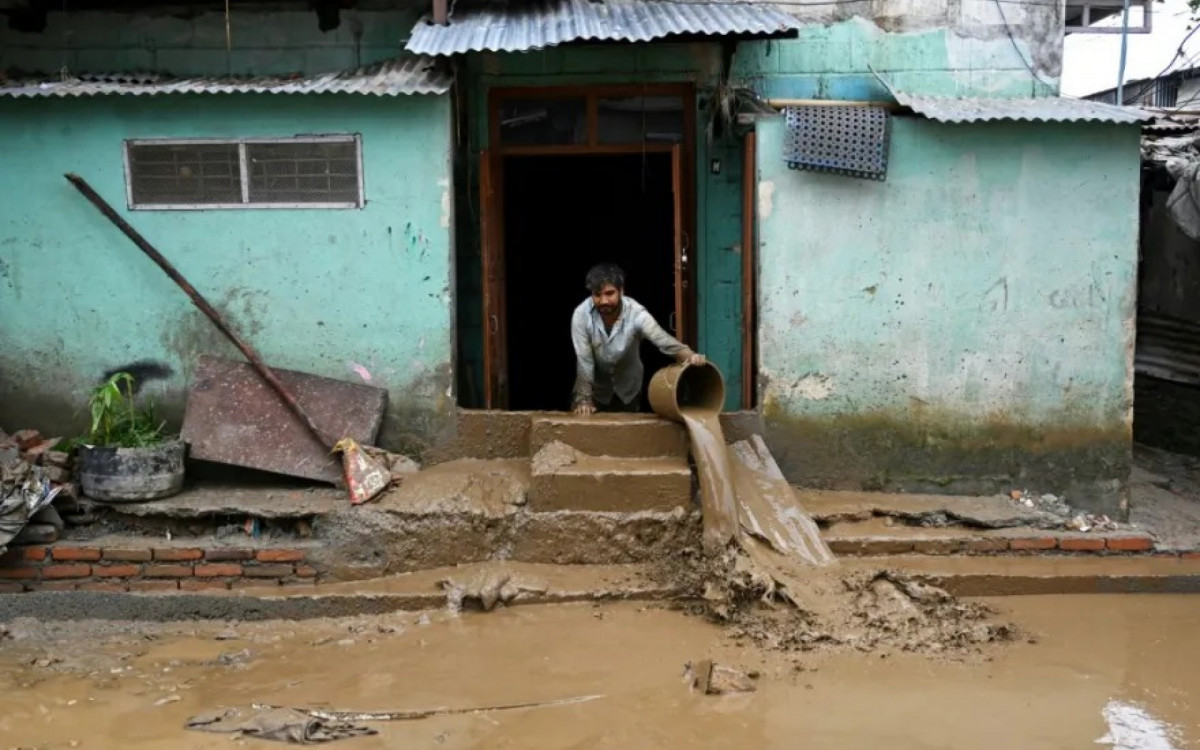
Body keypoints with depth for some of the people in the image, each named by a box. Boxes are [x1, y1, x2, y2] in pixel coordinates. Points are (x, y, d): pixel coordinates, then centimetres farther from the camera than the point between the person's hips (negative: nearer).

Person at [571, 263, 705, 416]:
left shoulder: (636, 313, -29)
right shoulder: (581, 315, -27)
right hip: (595, 387, -1)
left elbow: (663, 340, -40)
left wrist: (689, 355, -60)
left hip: (628, 387, 1)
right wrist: (584, 400, -26)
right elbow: (584, 360, -24)